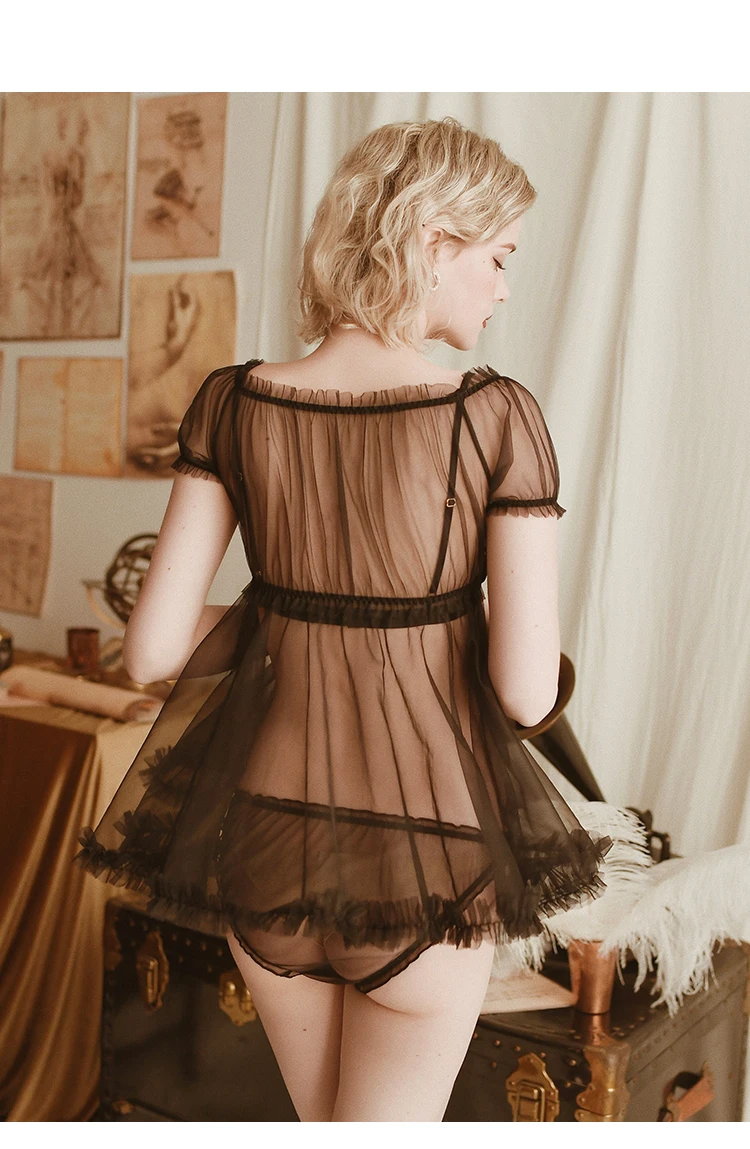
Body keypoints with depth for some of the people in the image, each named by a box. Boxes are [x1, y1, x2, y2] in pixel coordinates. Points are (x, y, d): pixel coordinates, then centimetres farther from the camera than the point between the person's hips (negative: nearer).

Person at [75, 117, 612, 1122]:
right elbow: (528, 694, -16)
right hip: (426, 832, -3)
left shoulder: (233, 405, -6)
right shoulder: (498, 417, -16)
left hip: (265, 823, 4)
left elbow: (152, 647, -6)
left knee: (321, 1122, 29)